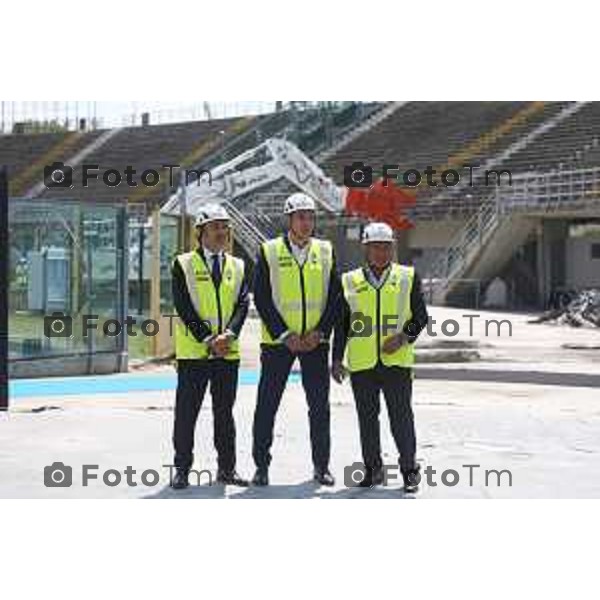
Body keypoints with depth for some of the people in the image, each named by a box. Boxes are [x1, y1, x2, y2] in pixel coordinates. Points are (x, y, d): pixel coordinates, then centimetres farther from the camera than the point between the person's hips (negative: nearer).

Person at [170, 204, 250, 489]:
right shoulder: (183, 264, 0)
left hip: (228, 352, 3)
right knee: (186, 412, 0)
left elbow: (242, 305, 2)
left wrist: (228, 335, -14)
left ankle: (227, 468, 16)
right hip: (193, 352, -3)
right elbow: (183, 307, -8)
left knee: (224, 412, 9)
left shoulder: (238, 267, 12)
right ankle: (182, 469, 8)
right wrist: (207, 340, -14)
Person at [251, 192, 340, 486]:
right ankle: (261, 467, 11)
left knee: (320, 407, 5)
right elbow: (261, 298, -6)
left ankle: (321, 466, 17)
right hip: (277, 341, -2)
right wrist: (284, 335, -12)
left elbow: (335, 296, 5)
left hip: (316, 341, 2)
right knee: (266, 406, 0)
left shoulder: (326, 251, 6)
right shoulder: (268, 252, -2)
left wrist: (320, 332, -8)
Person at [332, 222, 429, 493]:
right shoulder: (349, 281, 10)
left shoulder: (408, 277, 8)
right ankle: (373, 470, 16)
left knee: (401, 416, -2)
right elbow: (341, 324, 12)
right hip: (361, 365, 1)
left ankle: (409, 470, 9)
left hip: (397, 361, -1)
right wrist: (337, 359, 6)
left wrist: (404, 337, -10)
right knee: (367, 418, 5)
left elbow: (420, 316, 8)